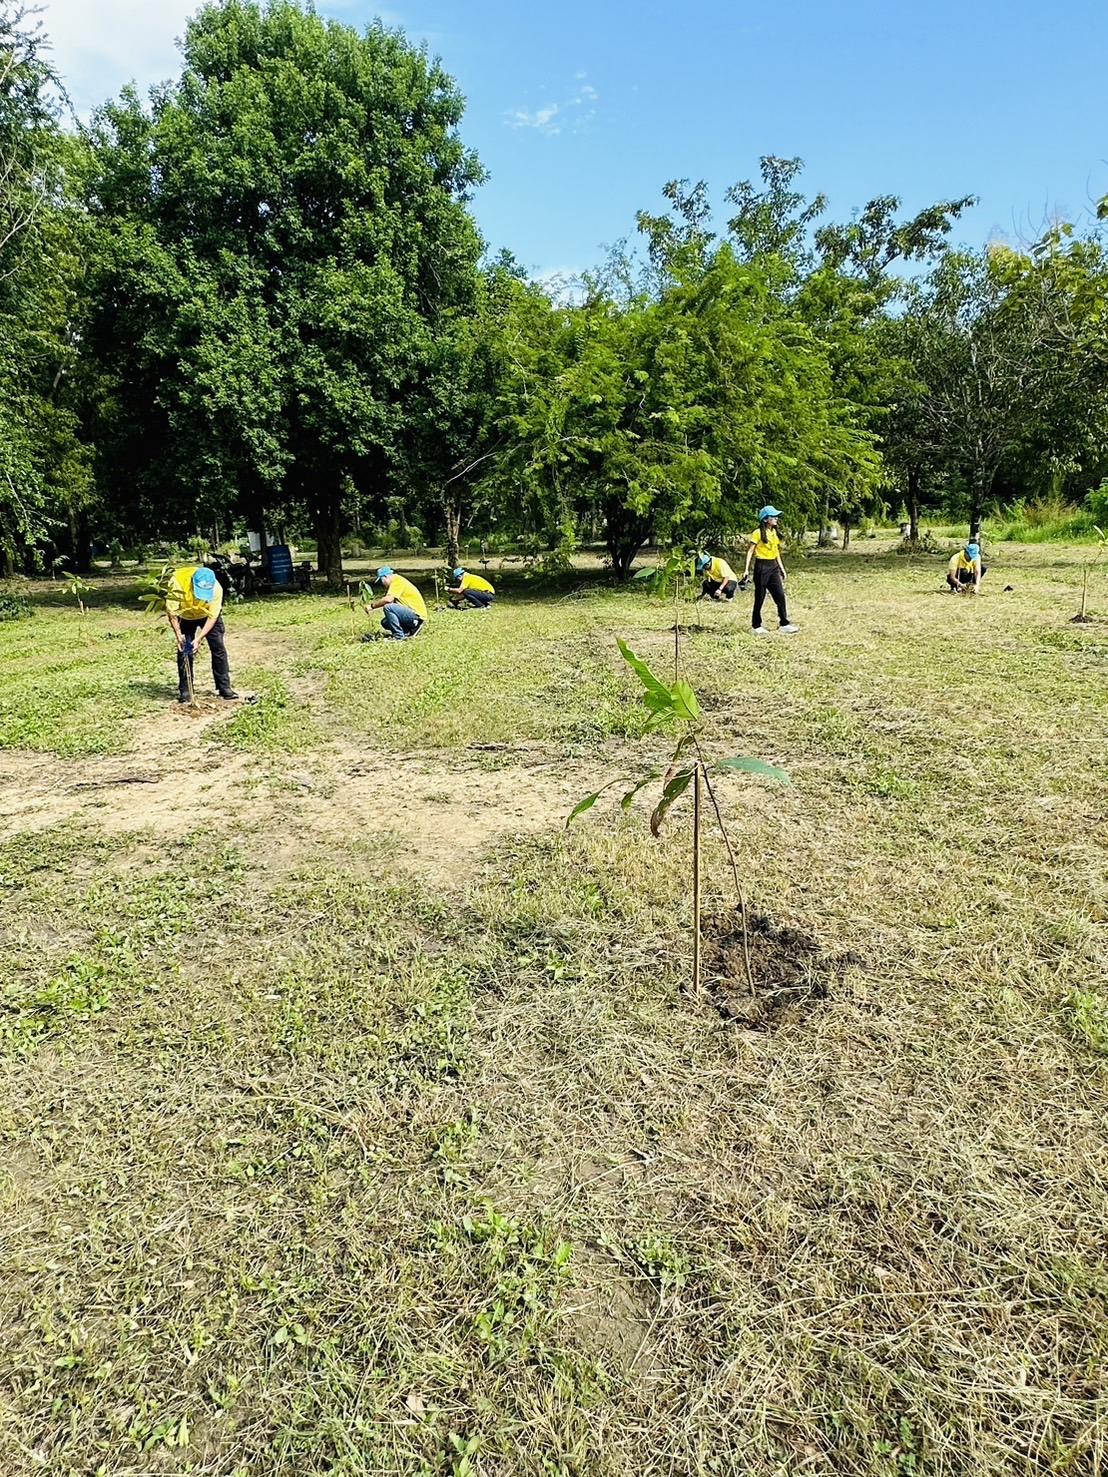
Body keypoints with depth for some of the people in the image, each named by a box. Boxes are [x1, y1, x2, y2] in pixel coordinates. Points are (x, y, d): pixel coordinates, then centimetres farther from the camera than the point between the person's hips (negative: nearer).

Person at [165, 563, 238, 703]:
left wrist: (199, 638, -36)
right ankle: (185, 691, 3)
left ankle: (224, 687, 1)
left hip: (208, 614, 0)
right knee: (184, 650, -4)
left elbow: (212, 617, -29)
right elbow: (172, 611, -28)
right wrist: (178, 635, -35)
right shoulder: (177, 582, -37)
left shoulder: (216, 588, -35)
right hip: (186, 616, 0)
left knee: (218, 648, -6)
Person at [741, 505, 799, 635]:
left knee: (780, 595, 1)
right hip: (762, 567, -7)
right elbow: (750, 551, -11)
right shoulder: (758, 533, -10)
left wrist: (781, 568, 18)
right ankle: (757, 626, 11)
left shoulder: (774, 532, 12)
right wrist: (746, 570, -17)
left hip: (774, 566, 7)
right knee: (760, 597, 0)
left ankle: (785, 624, 5)